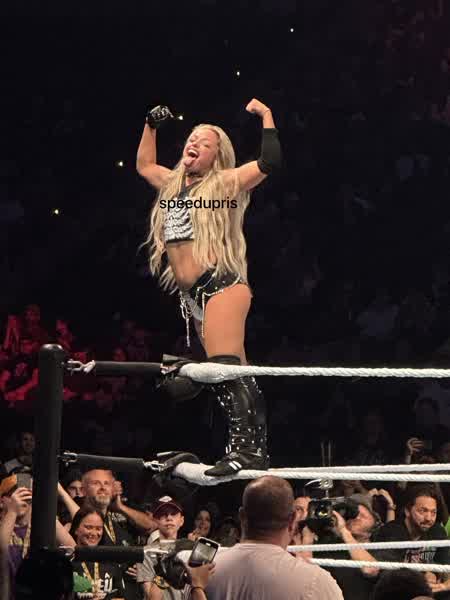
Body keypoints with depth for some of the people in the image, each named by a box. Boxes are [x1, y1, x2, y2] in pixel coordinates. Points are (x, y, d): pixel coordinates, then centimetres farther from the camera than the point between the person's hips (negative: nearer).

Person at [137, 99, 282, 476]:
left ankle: (246, 447, -26)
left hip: (221, 284, -8)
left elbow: (269, 163, -11)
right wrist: (152, 126, 31)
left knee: (225, 367, -20)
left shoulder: (223, 184, 1)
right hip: (192, 294, 8)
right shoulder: (173, 184, 21)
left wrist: (266, 117, -6)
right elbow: (144, 165, 40)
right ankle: (255, 449, 2)